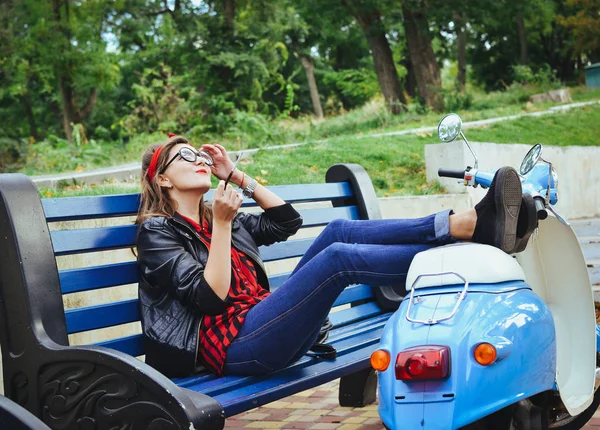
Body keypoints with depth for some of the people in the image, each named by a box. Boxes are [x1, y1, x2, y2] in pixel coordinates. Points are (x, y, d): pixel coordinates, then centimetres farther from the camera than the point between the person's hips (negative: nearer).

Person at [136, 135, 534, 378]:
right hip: (234, 344, -8)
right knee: (338, 257, -27)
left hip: (266, 325, 8)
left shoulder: (220, 221, 25)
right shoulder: (158, 232, 2)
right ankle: (470, 238, -28)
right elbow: (211, 298, -9)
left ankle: (472, 224, -25)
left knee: (339, 230, -12)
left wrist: (237, 175, 21)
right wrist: (221, 225, -13)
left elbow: (288, 219, 25)